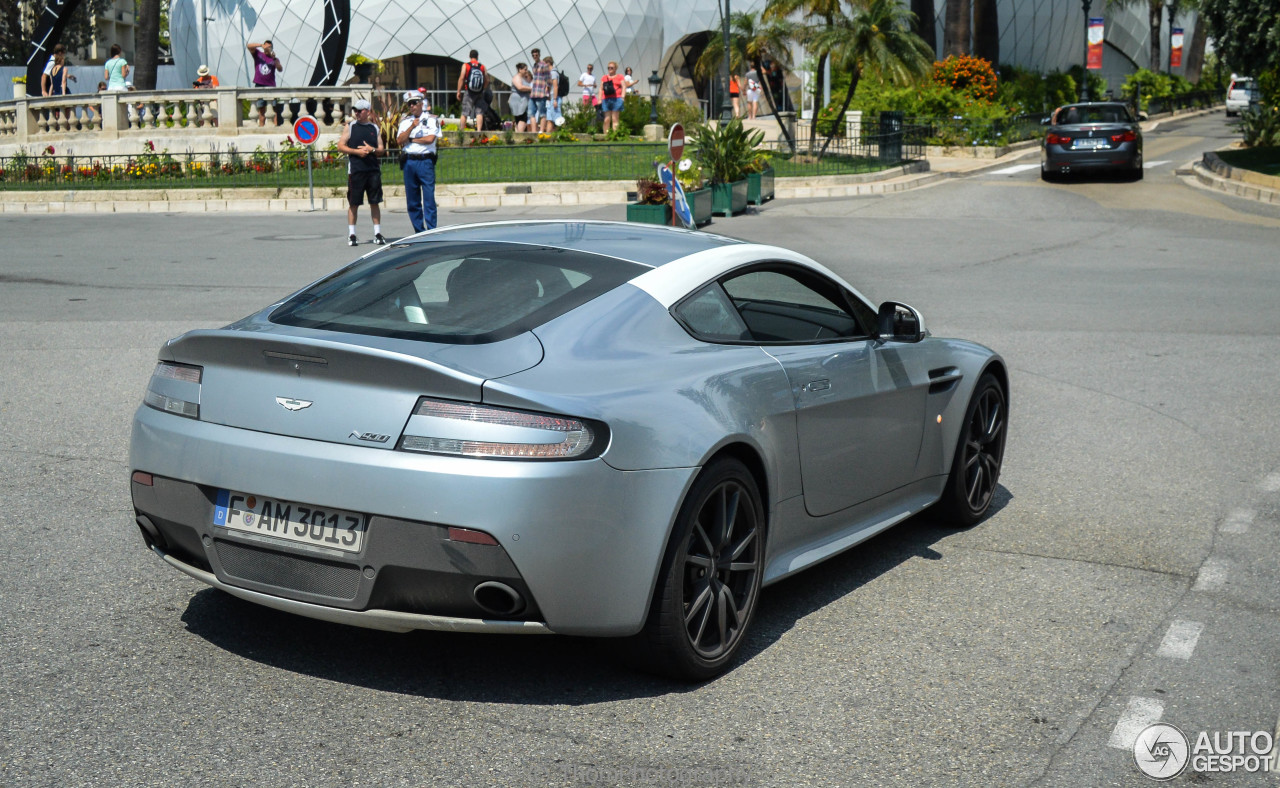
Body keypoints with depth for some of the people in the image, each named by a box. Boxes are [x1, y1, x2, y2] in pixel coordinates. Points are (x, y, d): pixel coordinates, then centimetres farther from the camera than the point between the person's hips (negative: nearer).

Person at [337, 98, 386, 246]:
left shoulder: (375, 128, 11)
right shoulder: (349, 127, 6)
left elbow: (381, 150, 11)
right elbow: (340, 147, 1)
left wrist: (372, 150, -9)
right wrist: (357, 151, -10)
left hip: (373, 169, 2)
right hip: (355, 170, -2)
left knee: (375, 202, 3)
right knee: (353, 203, 1)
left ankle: (378, 233, 9)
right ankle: (351, 235, 7)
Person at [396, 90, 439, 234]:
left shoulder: (432, 120, 4)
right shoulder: (405, 122, 15)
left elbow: (430, 139, -10)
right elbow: (399, 140, 2)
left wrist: (410, 139, 0)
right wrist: (412, 127, -10)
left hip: (425, 161, -4)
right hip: (409, 162, 4)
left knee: (429, 199, -8)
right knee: (412, 200, 5)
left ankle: (432, 231, -6)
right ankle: (419, 232, 12)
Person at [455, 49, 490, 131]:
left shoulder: (465, 66, -1)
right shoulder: (482, 67, 4)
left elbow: (461, 78, -6)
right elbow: (487, 80, 4)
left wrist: (459, 92, -2)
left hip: (468, 92, -1)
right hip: (479, 93, 1)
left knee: (464, 113, 4)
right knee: (479, 112, 1)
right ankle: (479, 130, -7)